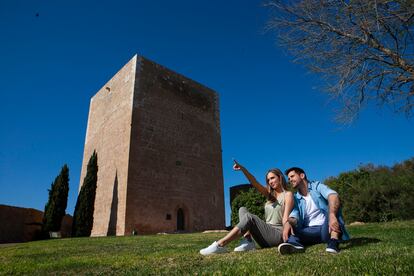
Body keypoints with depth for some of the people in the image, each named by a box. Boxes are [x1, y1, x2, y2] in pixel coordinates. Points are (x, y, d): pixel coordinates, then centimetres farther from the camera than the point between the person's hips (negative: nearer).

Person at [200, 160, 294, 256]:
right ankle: (248, 242, -22)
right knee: (242, 210, -2)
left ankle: (220, 245, -31)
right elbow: (254, 183, 0)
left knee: (249, 217, -28)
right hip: (266, 233, 7)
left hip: (278, 235, -7)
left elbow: (286, 217, -13)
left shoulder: (287, 194, 1)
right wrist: (243, 169, -16)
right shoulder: (270, 194, 17)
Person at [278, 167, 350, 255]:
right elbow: (294, 216, -6)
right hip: (309, 232, 3)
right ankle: (294, 243, -50)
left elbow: (333, 196, -19)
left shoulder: (317, 186, 2)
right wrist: (288, 223, -32)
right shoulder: (295, 198, 11)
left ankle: (334, 241, -38)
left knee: (332, 203, -21)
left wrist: (332, 216, -40)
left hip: (326, 228, -3)